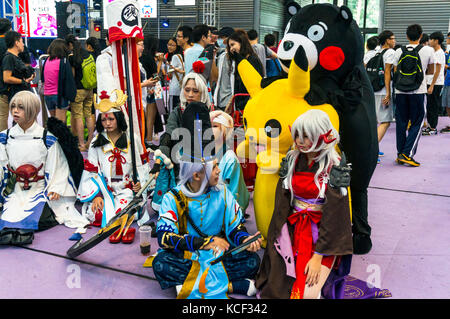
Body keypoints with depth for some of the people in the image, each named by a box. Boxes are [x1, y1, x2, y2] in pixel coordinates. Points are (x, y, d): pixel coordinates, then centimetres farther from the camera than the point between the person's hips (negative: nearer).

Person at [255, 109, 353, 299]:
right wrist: (278, 239, -8)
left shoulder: (334, 168, -10)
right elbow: (281, 203, 1)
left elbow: (333, 215, -12)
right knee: (277, 285, -9)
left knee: (307, 292, -17)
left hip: (324, 235, -4)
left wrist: (318, 257, -16)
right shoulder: (292, 160, 3)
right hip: (294, 228, 4)